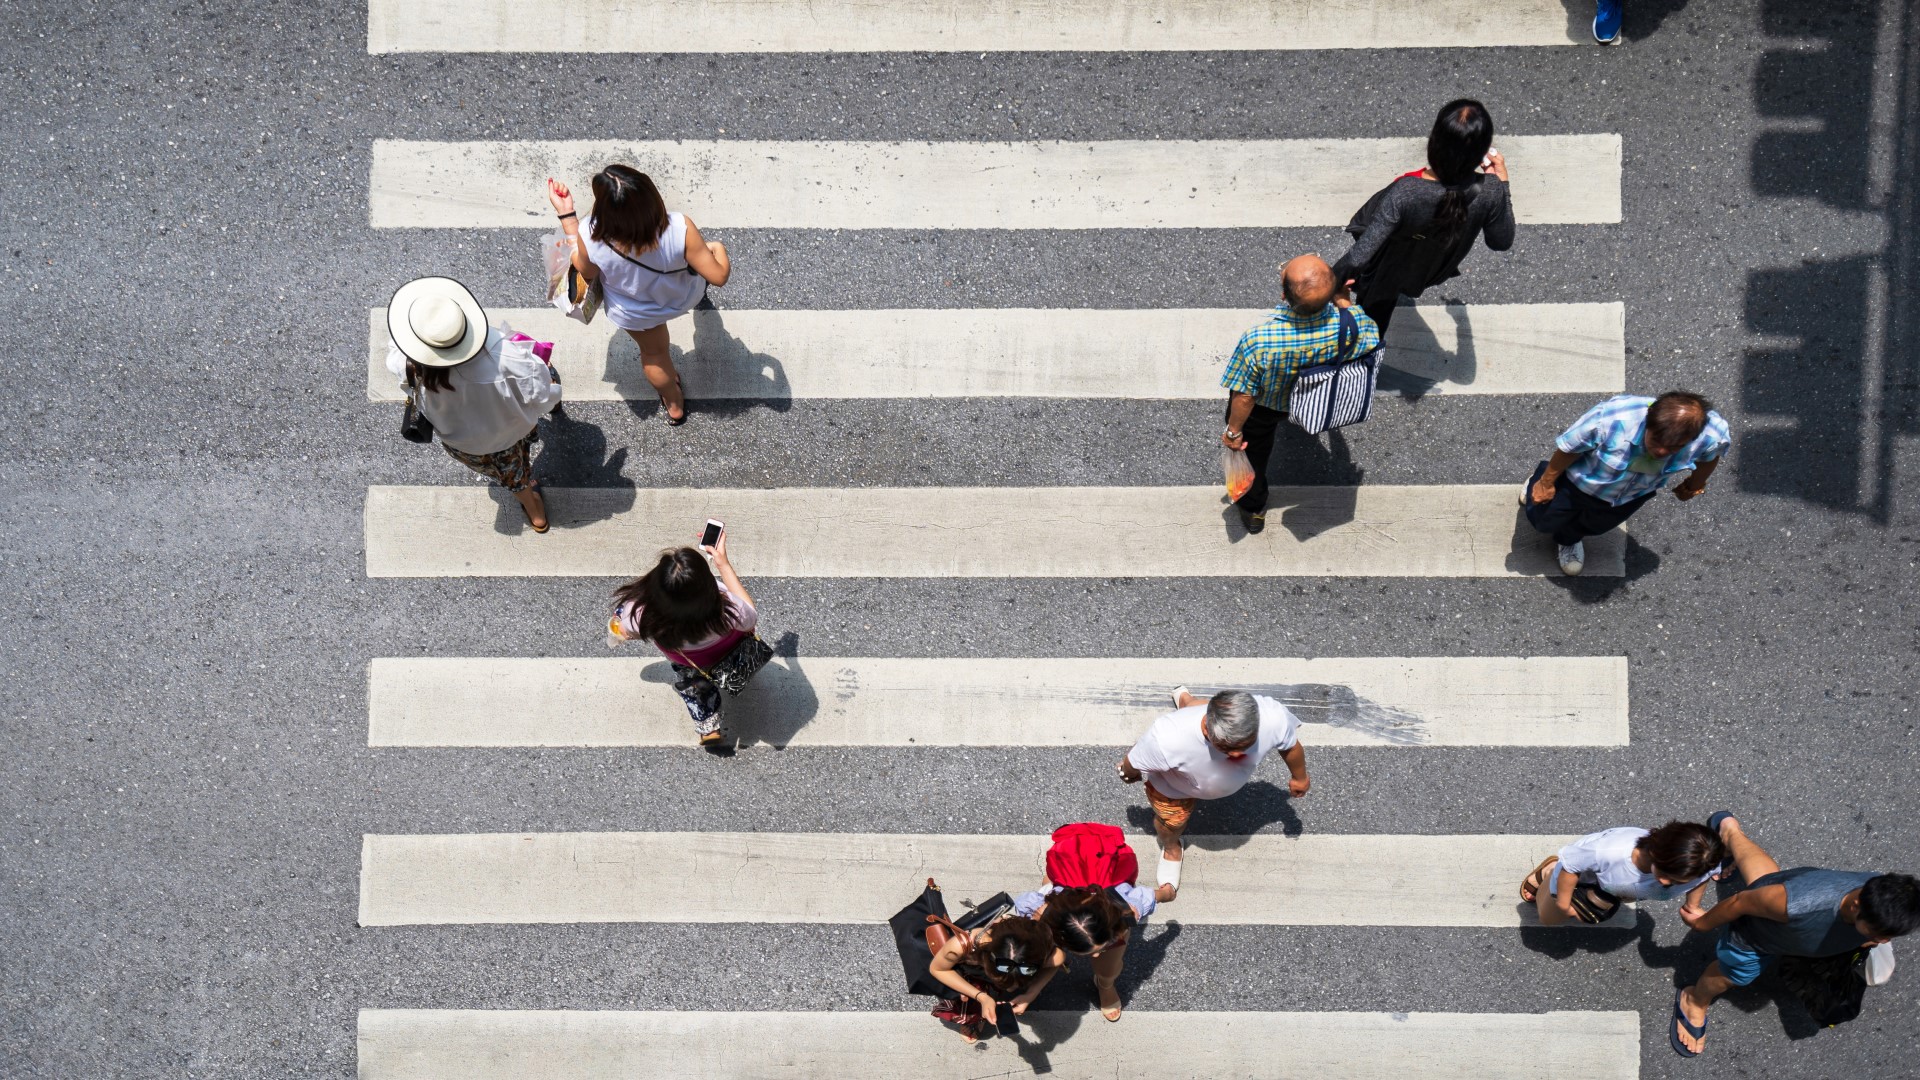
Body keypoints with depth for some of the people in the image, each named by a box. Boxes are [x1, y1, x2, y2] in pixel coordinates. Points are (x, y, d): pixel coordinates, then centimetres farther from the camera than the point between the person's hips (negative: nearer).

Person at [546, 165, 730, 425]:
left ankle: (675, 406, 57)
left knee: (654, 353, 32)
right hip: (685, 298, 0)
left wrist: (566, 214, -15)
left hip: (634, 313, 0)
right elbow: (718, 277, -28)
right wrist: (718, 248, -6)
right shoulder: (680, 229, -41)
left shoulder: (592, 239, -39)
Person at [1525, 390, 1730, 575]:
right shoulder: (1611, 419, -47)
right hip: (1582, 482, -2)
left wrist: (1695, 485, 10)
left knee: (1594, 526, 29)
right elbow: (1569, 447, -26)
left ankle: (1569, 538, 65)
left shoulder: (1712, 434, -38)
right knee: (1544, 521, 21)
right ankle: (1541, 477, 53)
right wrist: (1547, 482, -10)